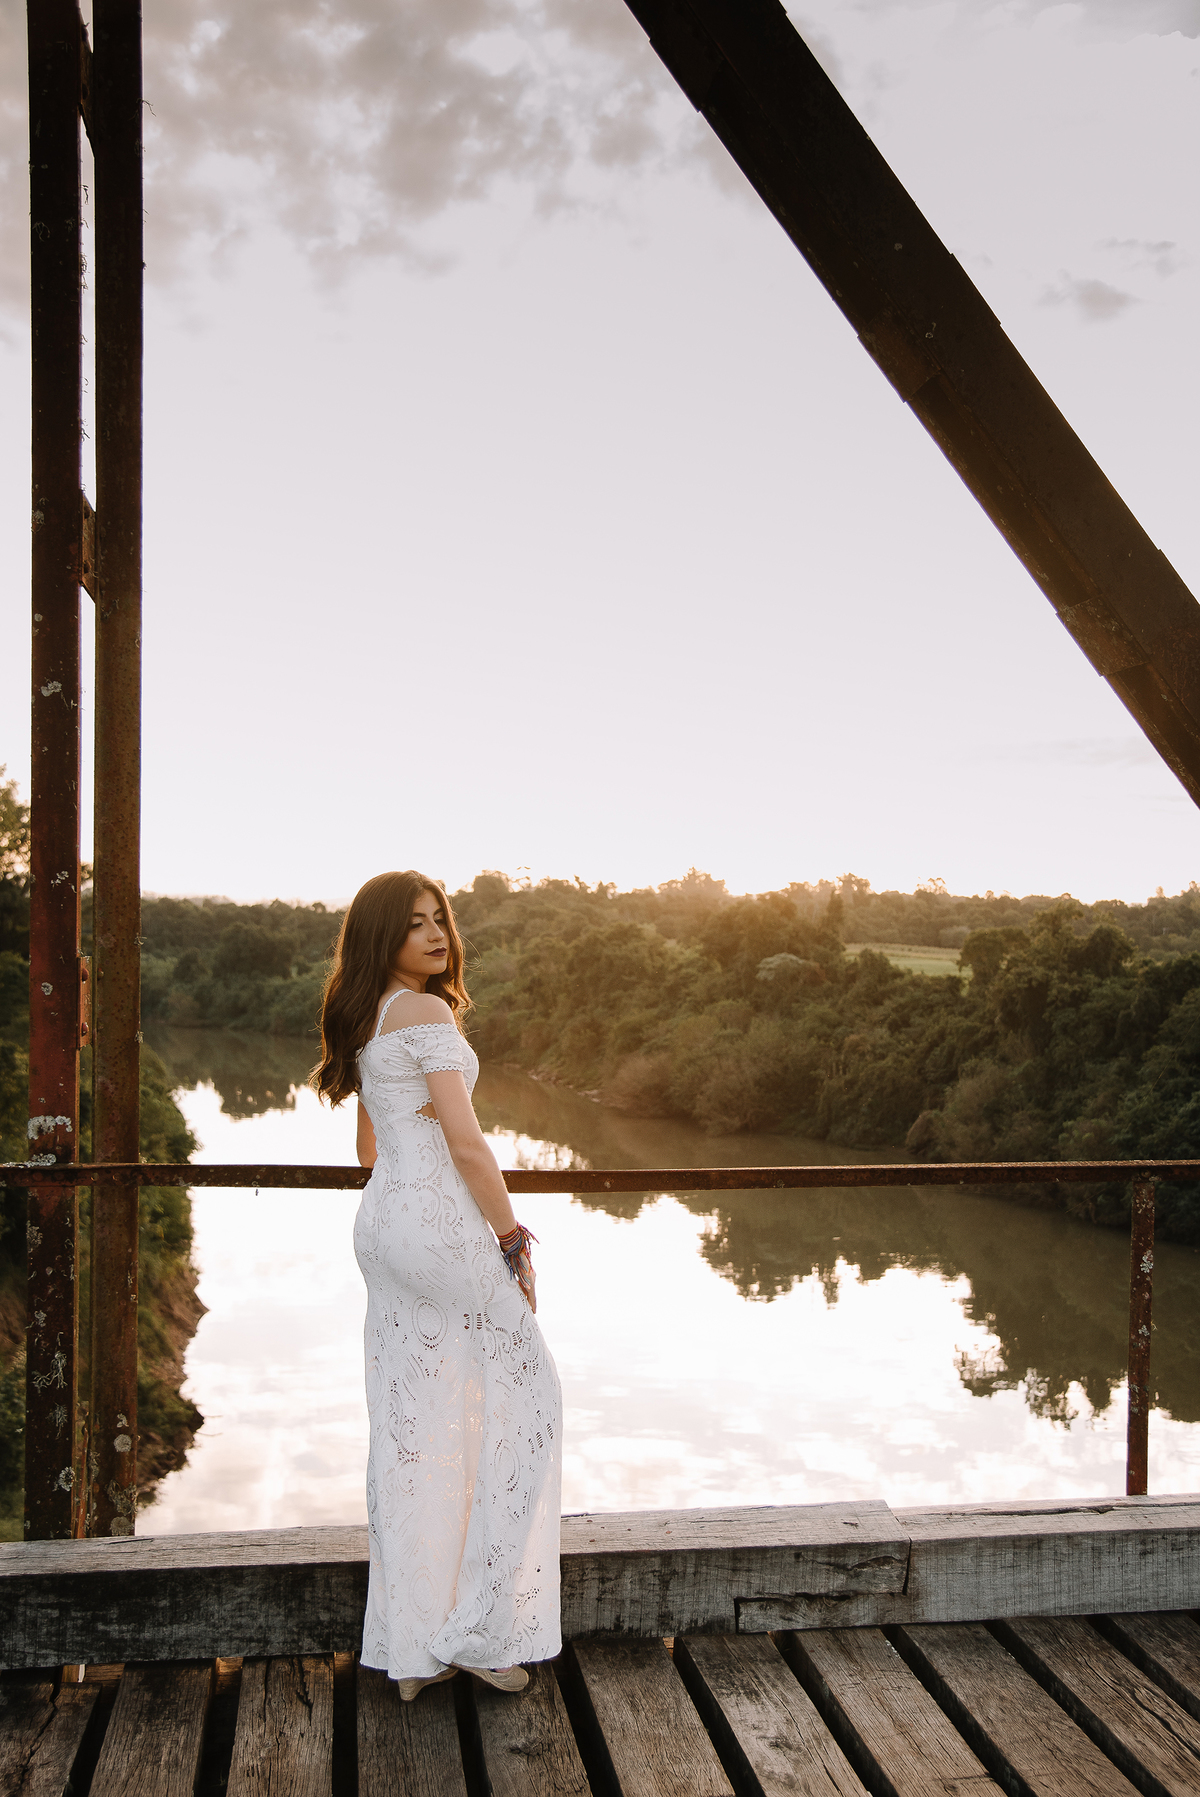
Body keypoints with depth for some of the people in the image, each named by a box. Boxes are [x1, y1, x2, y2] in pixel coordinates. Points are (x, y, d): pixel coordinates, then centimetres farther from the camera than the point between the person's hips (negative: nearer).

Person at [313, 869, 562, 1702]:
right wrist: (515, 1241, -10)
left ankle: (412, 1643, 17)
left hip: (381, 1222, 9)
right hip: (440, 1221, -9)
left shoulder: (363, 1023, 15)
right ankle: (485, 1623, 6)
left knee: (408, 1427, 10)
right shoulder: (428, 1013, -14)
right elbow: (467, 1144, -17)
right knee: (526, 1390, 5)